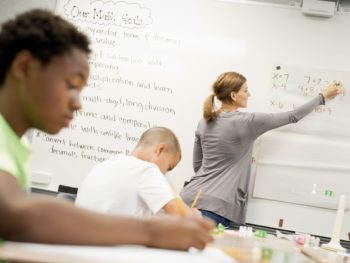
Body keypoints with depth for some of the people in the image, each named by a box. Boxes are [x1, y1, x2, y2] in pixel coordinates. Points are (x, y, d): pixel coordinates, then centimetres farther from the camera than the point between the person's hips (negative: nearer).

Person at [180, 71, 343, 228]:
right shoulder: (247, 121, -8)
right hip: (216, 205, -6)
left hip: (191, 197, 7)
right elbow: (292, 117, 2)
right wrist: (323, 96, 14)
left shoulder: (204, 122, 11)